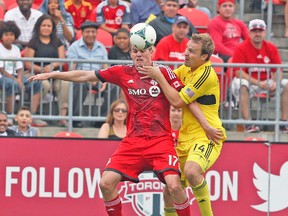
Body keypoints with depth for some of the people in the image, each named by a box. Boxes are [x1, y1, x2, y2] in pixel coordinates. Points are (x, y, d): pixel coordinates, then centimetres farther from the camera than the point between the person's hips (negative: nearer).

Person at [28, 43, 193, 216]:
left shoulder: (163, 71, -1)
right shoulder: (124, 73, 7)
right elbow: (85, 76, 12)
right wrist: (50, 75, 12)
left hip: (160, 140, -4)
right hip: (133, 141, 4)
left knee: (174, 185, -22)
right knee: (106, 183, -7)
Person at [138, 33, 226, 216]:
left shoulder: (206, 74, -16)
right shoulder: (186, 69, 10)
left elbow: (177, 101, -17)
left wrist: (158, 76, -10)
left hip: (206, 137, -9)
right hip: (186, 137, 9)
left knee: (191, 171, -34)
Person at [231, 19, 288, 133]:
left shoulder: (272, 48, 3)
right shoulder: (241, 49, -10)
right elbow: (239, 72, -17)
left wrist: (275, 82, -23)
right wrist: (258, 83, -27)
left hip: (267, 82, 4)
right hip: (249, 82, -4)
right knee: (242, 85, -37)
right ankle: (248, 123, -36)